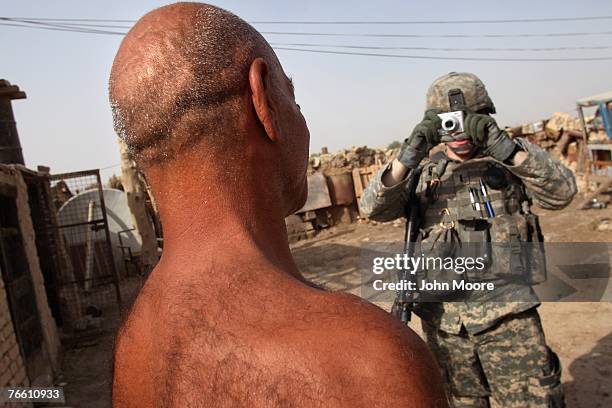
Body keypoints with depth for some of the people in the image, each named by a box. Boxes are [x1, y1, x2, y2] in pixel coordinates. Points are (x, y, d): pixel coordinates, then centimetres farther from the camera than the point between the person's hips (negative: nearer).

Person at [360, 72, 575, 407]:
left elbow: (561, 193, -14)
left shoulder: (511, 164, 3)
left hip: (507, 314, -1)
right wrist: (408, 156, -22)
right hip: (442, 319, 2)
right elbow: (374, 207, -7)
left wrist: (504, 147, -25)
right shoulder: (424, 172, 6)